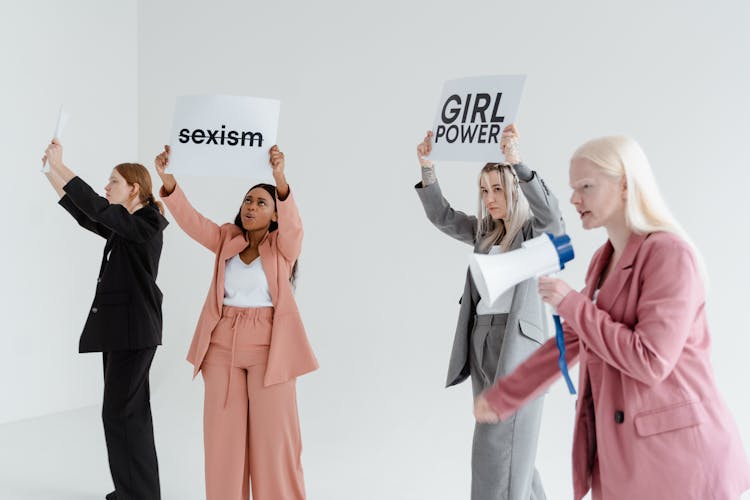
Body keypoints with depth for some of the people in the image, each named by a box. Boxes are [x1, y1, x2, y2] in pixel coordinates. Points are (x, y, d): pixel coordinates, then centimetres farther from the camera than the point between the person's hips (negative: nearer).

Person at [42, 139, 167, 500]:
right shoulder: (123, 229, 14)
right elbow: (85, 215, 21)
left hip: (134, 330, -10)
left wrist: (59, 164, -17)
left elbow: (95, 207, -22)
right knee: (130, 410, 14)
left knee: (119, 411, -8)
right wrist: (50, 173, 16)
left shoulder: (146, 225, -13)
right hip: (119, 328, 10)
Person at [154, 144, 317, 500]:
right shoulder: (226, 239, 8)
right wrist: (167, 181, -23)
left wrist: (280, 180, -39)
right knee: (224, 436, 8)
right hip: (223, 345, 3)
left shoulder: (284, 245, 0)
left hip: (269, 347, -3)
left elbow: (292, 223, -21)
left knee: (273, 437, 0)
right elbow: (190, 220, -6)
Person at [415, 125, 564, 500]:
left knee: (497, 450, -8)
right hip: (481, 342, 7)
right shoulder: (484, 233, 15)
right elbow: (442, 216, 10)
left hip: (518, 346, -7)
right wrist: (427, 168, -4)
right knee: (511, 447, 15)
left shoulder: (539, 232, -2)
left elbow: (550, 211, -23)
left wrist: (517, 162, -34)